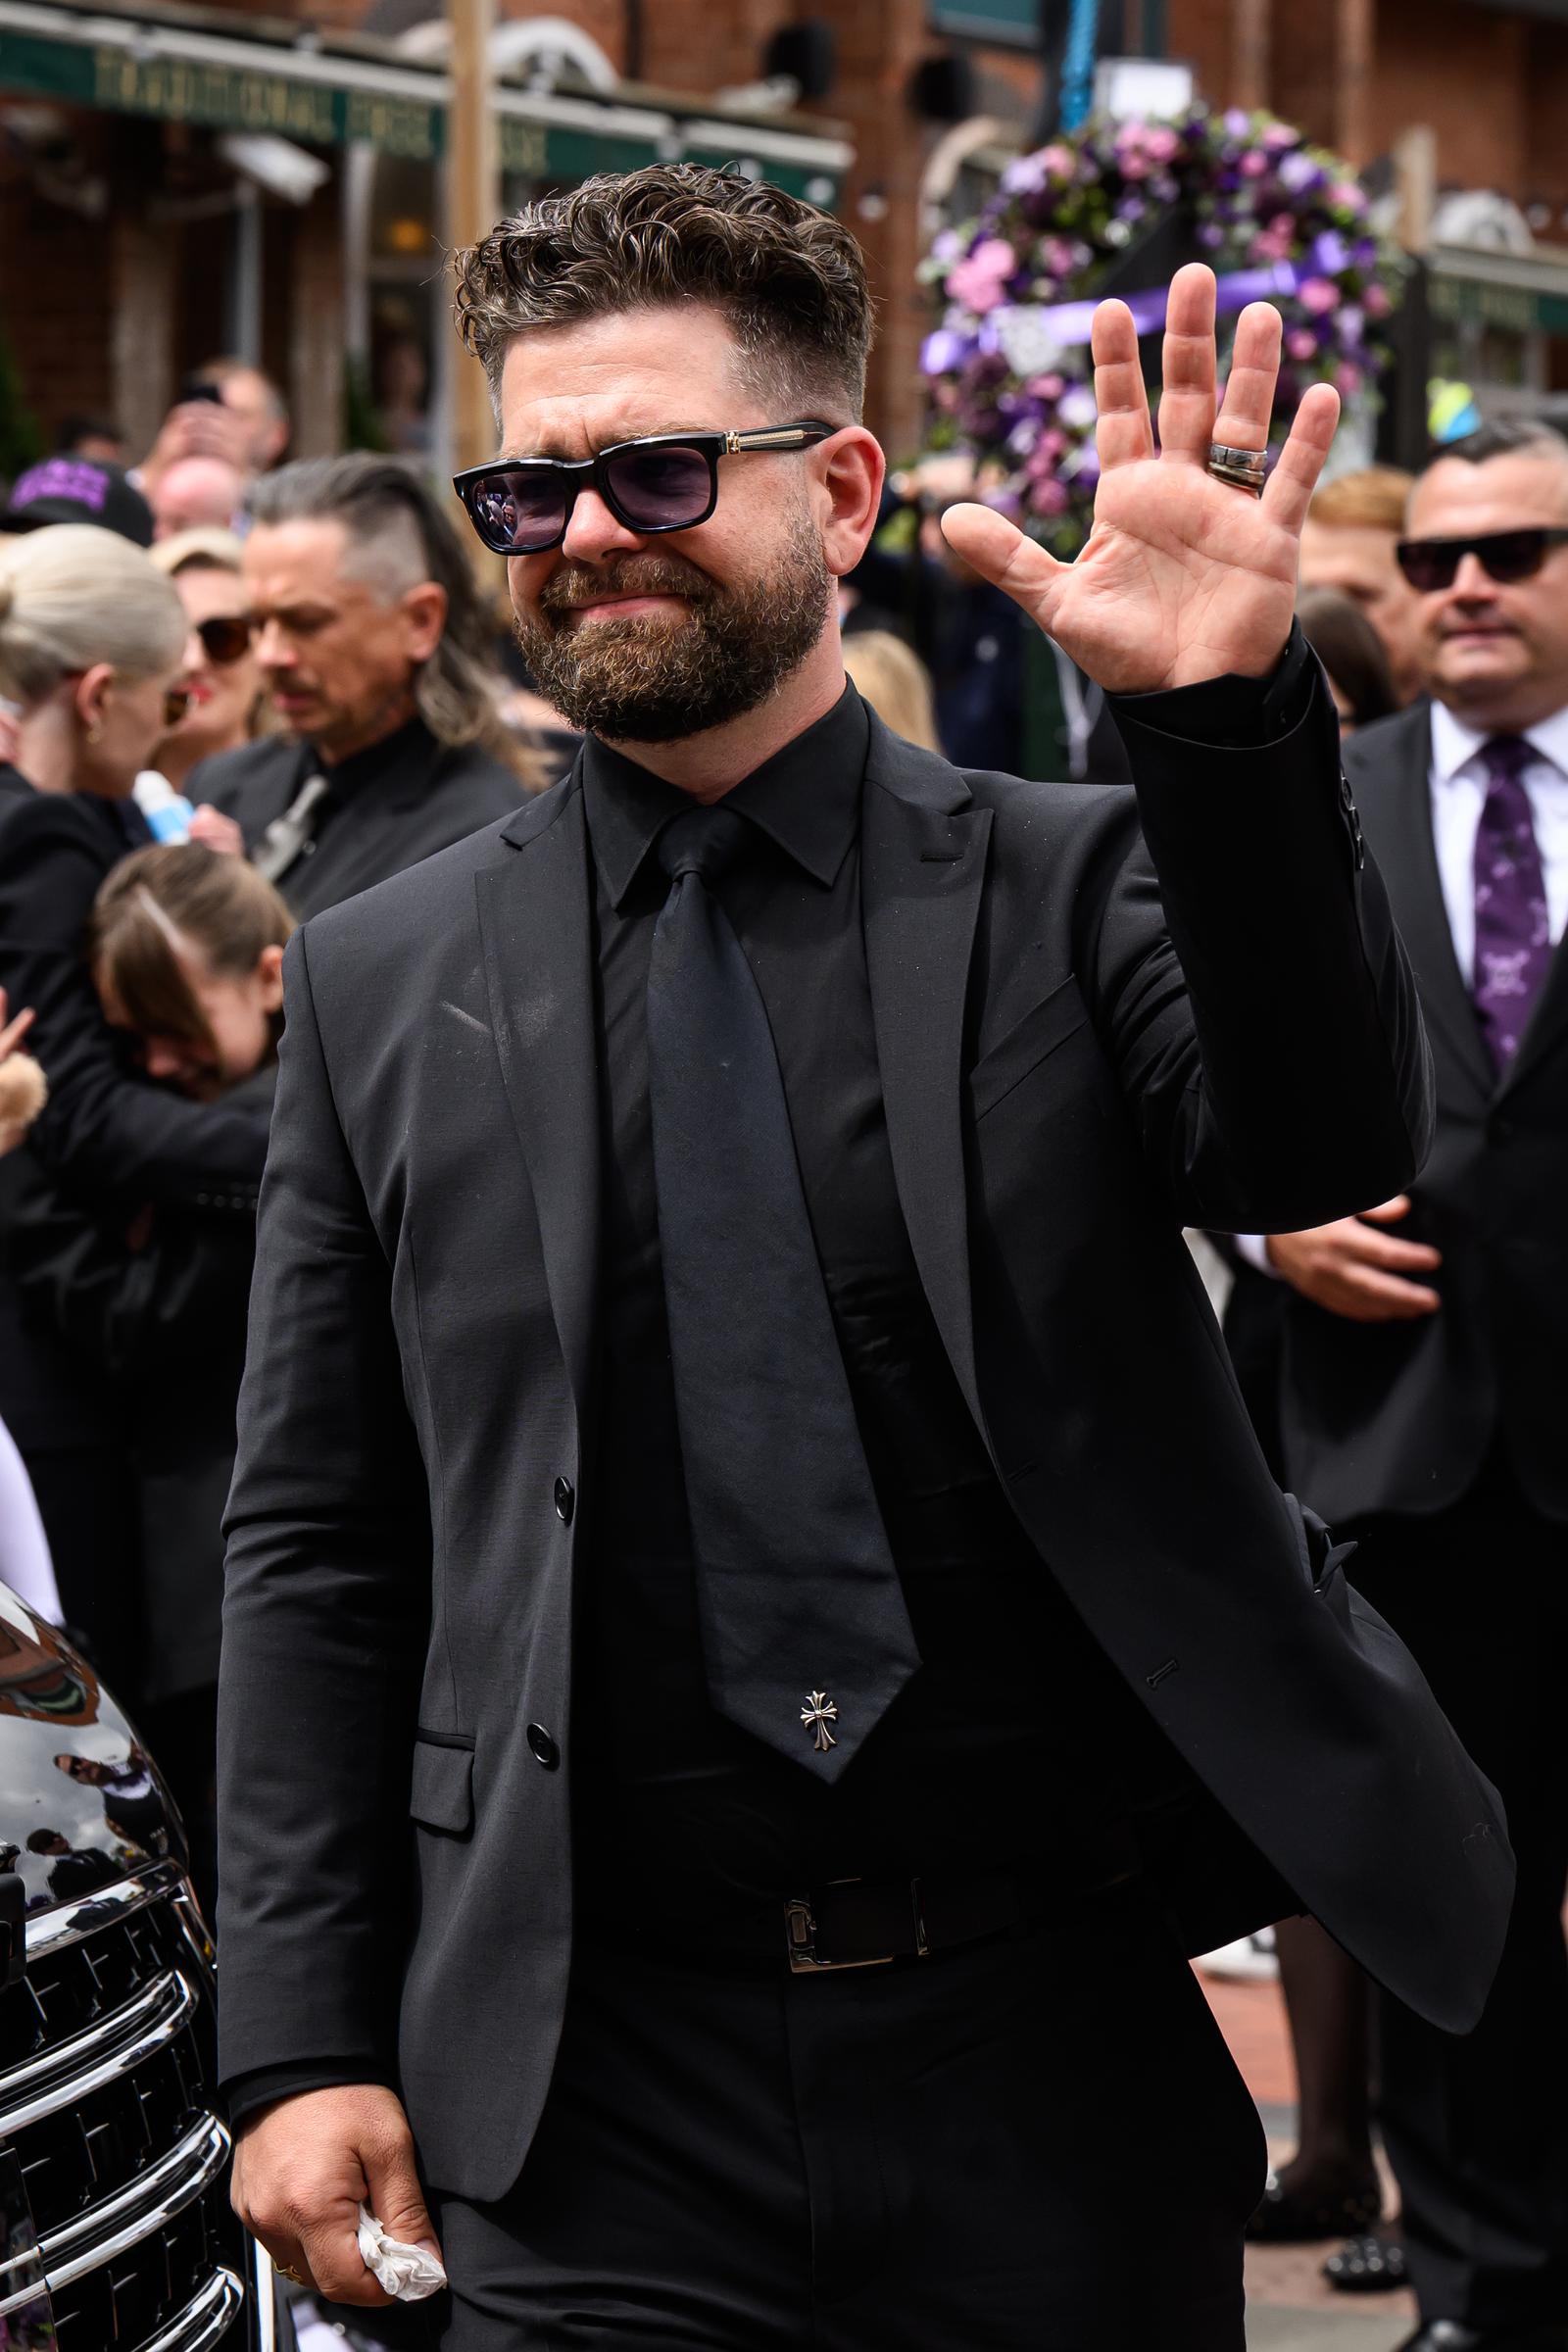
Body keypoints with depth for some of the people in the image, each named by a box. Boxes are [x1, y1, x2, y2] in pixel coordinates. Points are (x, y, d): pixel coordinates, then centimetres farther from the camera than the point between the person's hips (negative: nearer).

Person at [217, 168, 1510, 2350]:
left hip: (1059, 2080, 0)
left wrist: (1230, 716, -28)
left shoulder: (1079, 885, 4)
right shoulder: (382, 984, 6)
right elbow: (315, 1554, 6)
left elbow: (1323, 1144, -15)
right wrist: (304, 2045, 0)